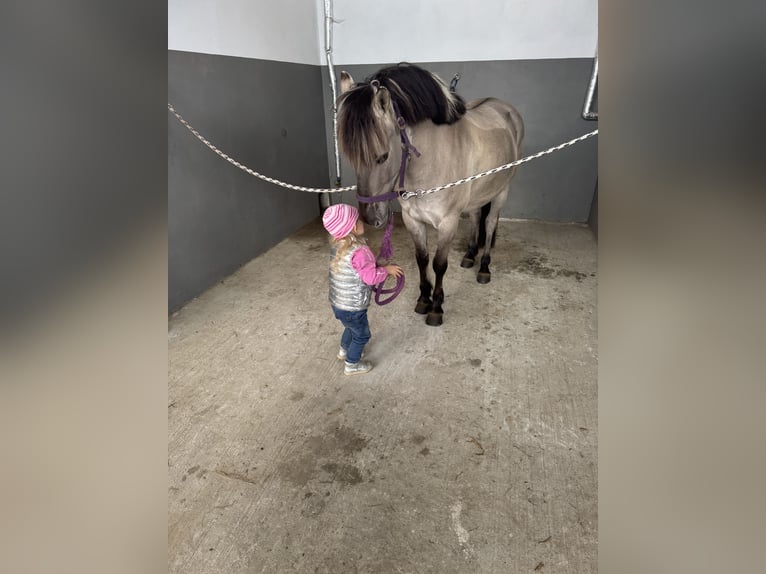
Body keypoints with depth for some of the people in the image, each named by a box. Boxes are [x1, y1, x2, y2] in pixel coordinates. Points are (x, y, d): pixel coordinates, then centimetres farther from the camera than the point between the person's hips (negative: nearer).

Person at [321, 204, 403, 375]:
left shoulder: (338, 245, -2)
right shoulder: (359, 252, -30)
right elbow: (370, 276, -30)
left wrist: (377, 266, 6)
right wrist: (386, 270, -14)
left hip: (337, 303, 8)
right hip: (352, 308, -8)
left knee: (351, 327, 34)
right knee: (362, 335, 18)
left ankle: (344, 350, 57)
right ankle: (352, 365, 35)